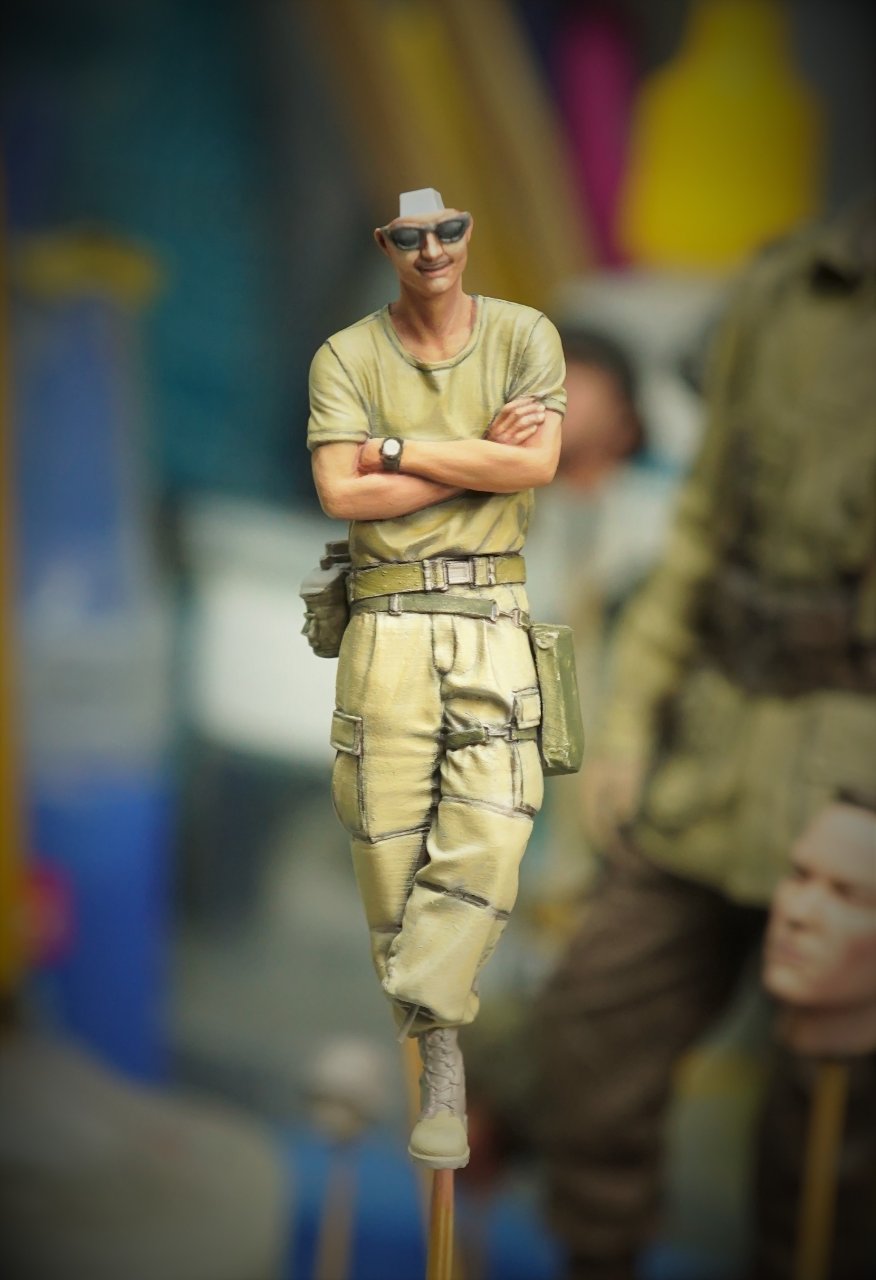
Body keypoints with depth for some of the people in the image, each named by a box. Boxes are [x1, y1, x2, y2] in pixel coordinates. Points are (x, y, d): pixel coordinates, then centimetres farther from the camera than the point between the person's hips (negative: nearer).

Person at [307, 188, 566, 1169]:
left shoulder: (524, 337, 7)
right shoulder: (346, 356, 4)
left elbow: (537, 465, -8)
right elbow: (342, 494, -7)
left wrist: (399, 448, -7)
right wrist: (480, 457, -8)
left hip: (494, 617, 1)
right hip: (387, 618, 0)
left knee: (488, 832, -12)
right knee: (387, 836, -2)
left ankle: (428, 1018, -3)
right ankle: (440, 1062, 11)